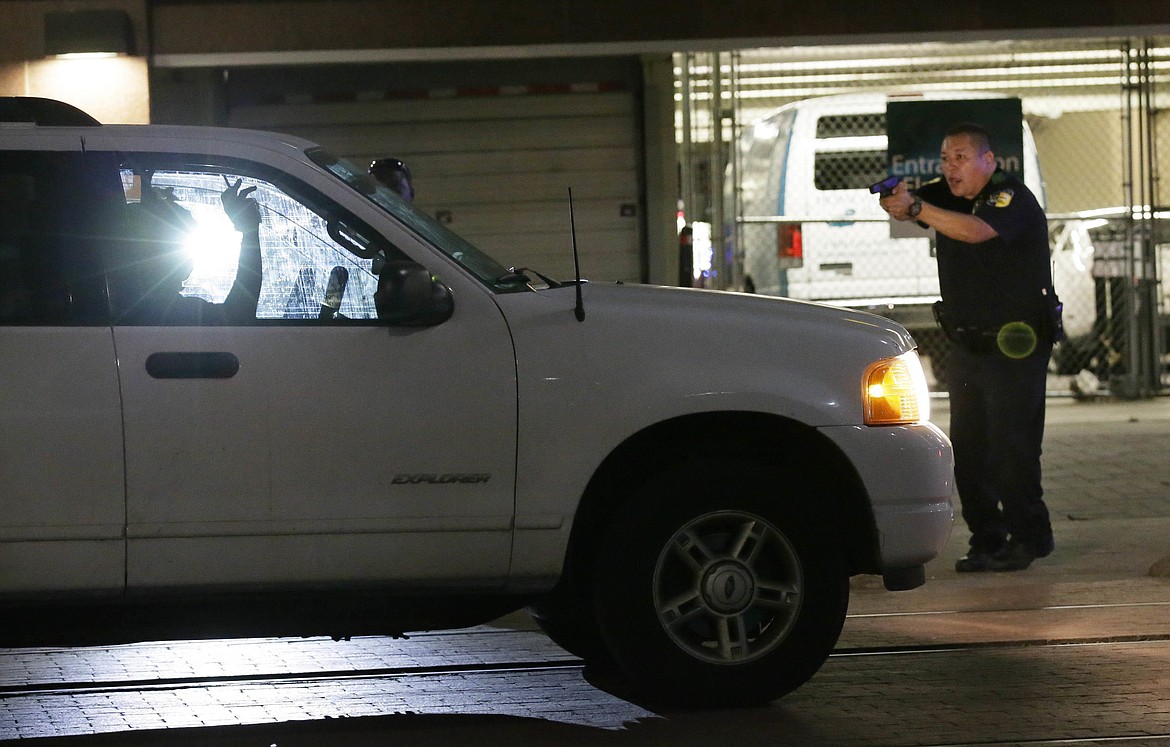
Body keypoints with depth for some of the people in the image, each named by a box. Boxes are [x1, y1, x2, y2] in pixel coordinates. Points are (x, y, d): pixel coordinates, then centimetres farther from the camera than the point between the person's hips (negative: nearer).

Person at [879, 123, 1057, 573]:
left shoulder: (1012, 198, -15)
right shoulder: (948, 194, 9)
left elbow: (976, 230, -33)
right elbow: (906, 208, -2)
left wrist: (916, 207, -43)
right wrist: (897, 202, -27)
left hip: (1014, 345, -7)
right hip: (966, 345, 7)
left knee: (1011, 446, -9)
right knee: (967, 447, 4)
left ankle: (1027, 538, 1)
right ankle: (986, 540, 9)